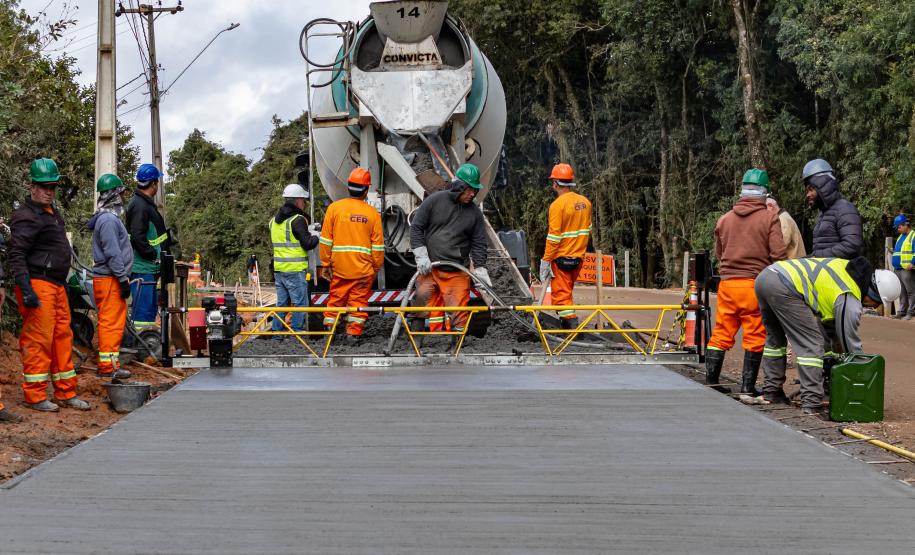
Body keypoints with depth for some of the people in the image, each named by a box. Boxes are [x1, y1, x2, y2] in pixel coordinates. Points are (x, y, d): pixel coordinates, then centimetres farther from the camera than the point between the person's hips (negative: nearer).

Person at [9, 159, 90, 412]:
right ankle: (35, 396, -3)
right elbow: (16, 255, -19)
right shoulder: (26, 217, -12)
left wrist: (65, 282, 26)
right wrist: (26, 289, -27)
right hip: (38, 284, -10)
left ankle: (66, 393, 20)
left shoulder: (53, 213, 19)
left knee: (62, 337, 12)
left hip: (57, 285, 10)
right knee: (39, 339, -8)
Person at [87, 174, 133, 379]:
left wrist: (123, 277, 22)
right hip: (110, 279, -10)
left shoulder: (108, 218, 18)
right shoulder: (108, 220, -15)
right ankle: (108, 366, -7)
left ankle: (107, 362, 18)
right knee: (112, 322, -8)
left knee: (108, 322, 13)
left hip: (106, 278, 10)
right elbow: (113, 253, -20)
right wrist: (123, 278, -19)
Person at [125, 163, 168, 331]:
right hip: (141, 269, -11)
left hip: (149, 268, 11)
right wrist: (154, 255, -18)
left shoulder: (146, 204, 18)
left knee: (151, 307, 16)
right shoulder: (139, 205, -16)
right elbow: (137, 237, -23)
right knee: (142, 309, -10)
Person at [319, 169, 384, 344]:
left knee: (335, 300, 10)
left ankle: (328, 329, 12)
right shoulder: (372, 213, -1)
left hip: (339, 267, 1)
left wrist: (325, 264, 6)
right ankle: (354, 333, 3)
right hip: (364, 269, -1)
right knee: (359, 301, 5)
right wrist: (376, 267, 12)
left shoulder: (334, 208, -1)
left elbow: (326, 240, 0)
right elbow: (378, 244, 2)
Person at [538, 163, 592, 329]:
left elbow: (554, 236, -18)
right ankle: (566, 322, 29)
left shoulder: (558, 205, -16)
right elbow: (587, 230, 12)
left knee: (561, 294, -2)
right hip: (578, 257, 7)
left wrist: (546, 259, -12)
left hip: (561, 258, -7)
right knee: (566, 292, 22)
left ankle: (571, 324, -10)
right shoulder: (585, 202, 4)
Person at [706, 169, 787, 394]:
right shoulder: (770, 218, -3)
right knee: (755, 338, 3)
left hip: (727, 283, 4)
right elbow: (778, 255, -7)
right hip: (756, 285, -4)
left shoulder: (724, 219, 10)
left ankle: (710, 382, 12)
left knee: (721, 335, 10)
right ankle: (747, 387, 5)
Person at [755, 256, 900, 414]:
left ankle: (771, 392, 33)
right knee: (812, 345, -2)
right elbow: (851, 344, 2)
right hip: (784, 288, -9)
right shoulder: (850, 304, -4)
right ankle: (811, 404, -5)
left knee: (775, 338, 26)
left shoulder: (846, 265, 19)